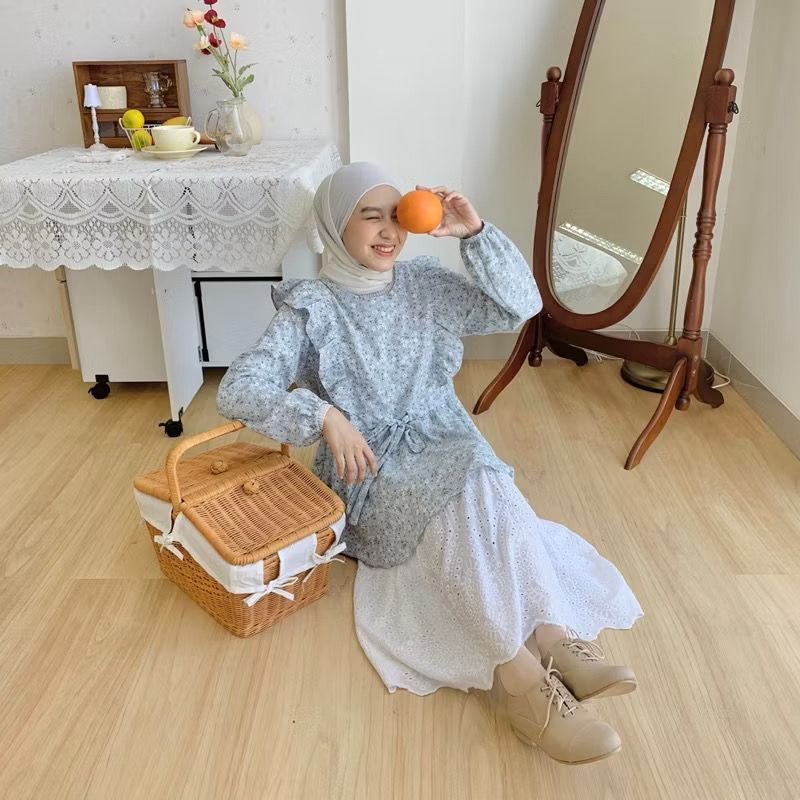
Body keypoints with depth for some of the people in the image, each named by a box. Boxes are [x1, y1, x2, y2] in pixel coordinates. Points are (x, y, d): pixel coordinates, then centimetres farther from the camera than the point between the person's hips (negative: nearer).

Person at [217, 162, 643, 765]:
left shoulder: (426, 284, 5)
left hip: (445, 444, 4)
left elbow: (522, 306, -1)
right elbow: (238, 389, -16)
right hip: (372, 468, -4)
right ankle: (524, 676, -38)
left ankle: (555, 638, -36)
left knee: (489, 485, -31)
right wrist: (325, 416, -29)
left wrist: (476, 233, -13)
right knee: (457, 503, -33)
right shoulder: (310, 309, -6)